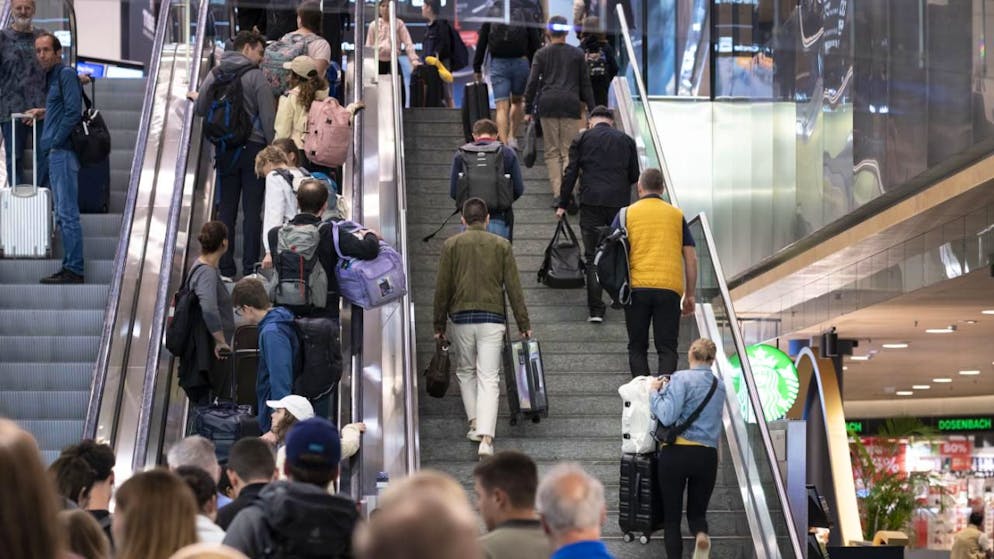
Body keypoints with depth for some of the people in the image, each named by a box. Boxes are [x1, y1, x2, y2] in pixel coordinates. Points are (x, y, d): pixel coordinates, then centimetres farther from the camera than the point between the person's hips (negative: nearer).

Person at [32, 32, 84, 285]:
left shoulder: (66, 74, -10)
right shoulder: (52, 76, 19)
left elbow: (73, 112, -18)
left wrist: (55, 143, -16)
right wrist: (45, 113, 26)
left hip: (63, 151, -10)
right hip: (56, 153, 10)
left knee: (67, 213, -9)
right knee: (62, 214, 11)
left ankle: (74, 270, -8)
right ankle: (69, 267, 15)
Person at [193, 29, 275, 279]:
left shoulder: (214, 74, 5)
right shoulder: (256, 76, -7)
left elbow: (202, 110, 9)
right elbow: (268, 118, -11)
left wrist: (198, 97, 32)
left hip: (224, 149, 4)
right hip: (253, 148, -4)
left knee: (226, 208, 7)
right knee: (252, 210, 0)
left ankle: (225, 268, 7)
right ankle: (250, 267, -2)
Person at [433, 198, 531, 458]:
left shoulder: (451, 245, 3)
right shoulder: (501, 245, 3)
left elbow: (442, 288, 3)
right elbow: (514, 288, 2)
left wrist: (439, 325, 11)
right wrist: (524, 325, 8)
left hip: (461, 318, 0)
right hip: (493, 319, 0)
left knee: (466, 371, 21)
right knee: (488, 378, -2)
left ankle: (475, 423, 11)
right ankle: (486, 438, -13)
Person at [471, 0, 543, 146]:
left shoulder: (492, 12, 4)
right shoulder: (526, 14, 3)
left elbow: (481, 43, 4)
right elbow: (535, 43, 1)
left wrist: (477, 68, 10)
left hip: (498, 64, 0)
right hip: (520, 63, 1)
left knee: (502, 108, -3)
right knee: (518, 101, 23)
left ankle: (504, 144, -13)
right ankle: (512, 137, 15)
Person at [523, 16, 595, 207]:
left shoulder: (541, 54, 6)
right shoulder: (577, 54, 9)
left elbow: (532, 83, 3)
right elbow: (585, 83, 10)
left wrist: (528, 110, 8)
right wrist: (592, 109, 14)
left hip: (548, 104, 0)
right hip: (571, 105, 0)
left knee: (552, 152, 5)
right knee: (569, 151, 0)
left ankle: (557, 193, -4)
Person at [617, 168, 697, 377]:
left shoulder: (627, 214, 8)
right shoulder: (677, 215, 12)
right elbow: (691, 259, 10)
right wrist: (690, 295, 16)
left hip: (636, 288, 0)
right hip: (670, 288, 0)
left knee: (637, 349, 9)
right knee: (667, 349, 2)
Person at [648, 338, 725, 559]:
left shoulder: (682, 379, -7)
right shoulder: (720, 386, 11)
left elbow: (667, 416, -17)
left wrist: (654, 392, 0)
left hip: (676, 452, -4)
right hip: (707, 455, 4)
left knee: (671, 515, 6)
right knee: (697, 511, 14)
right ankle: (701, 534, -20)